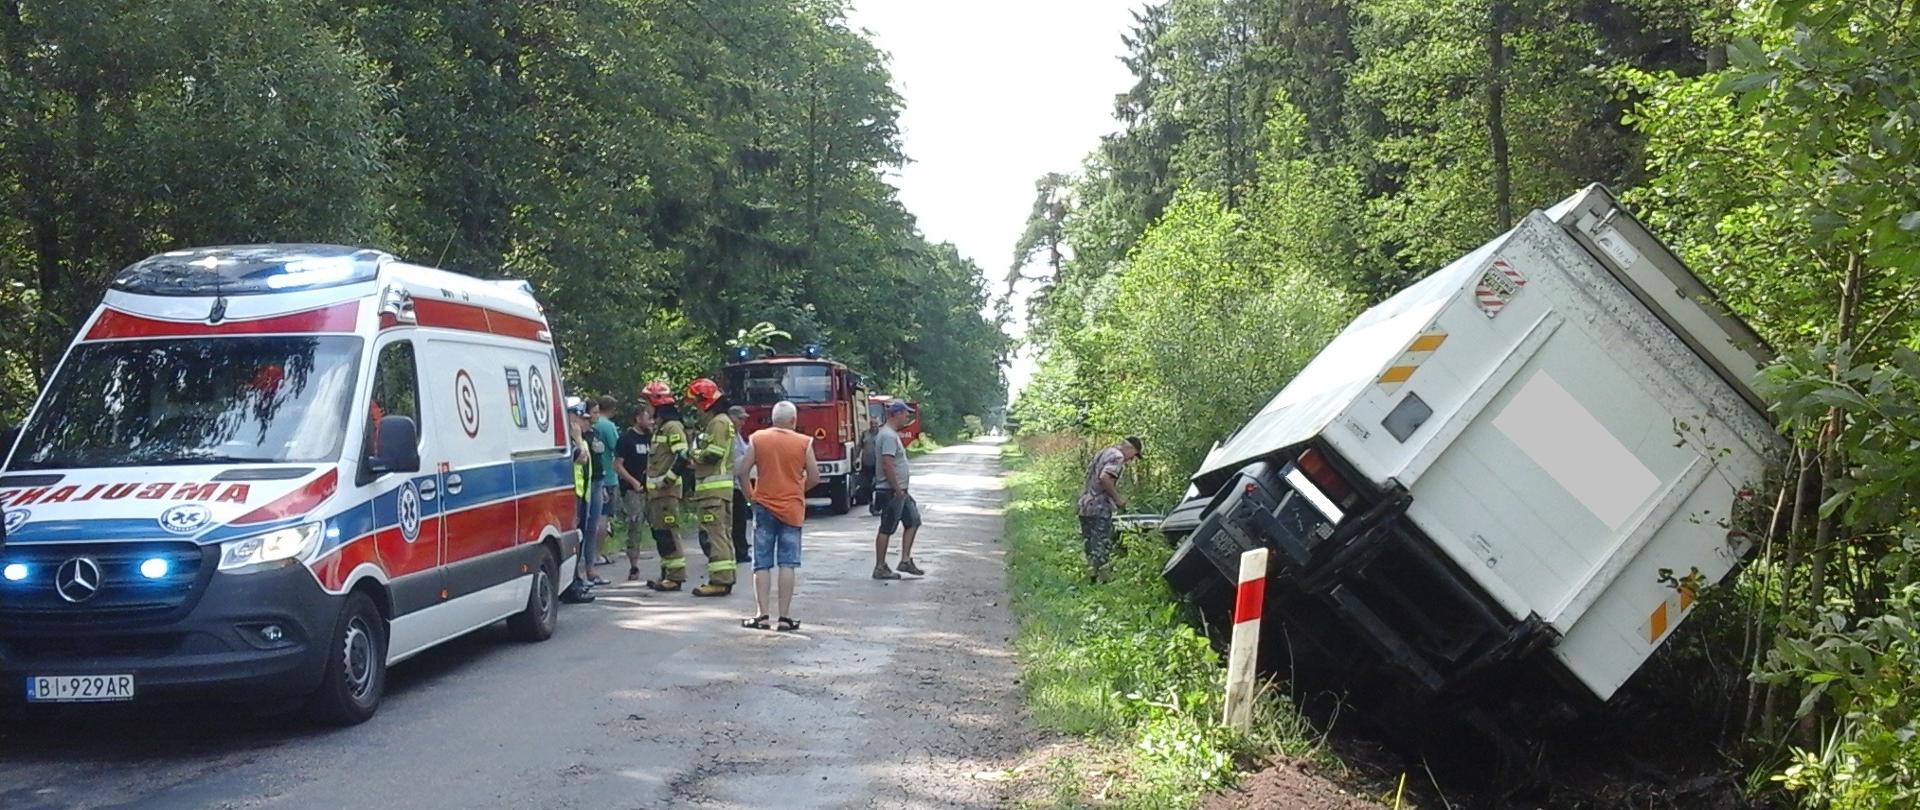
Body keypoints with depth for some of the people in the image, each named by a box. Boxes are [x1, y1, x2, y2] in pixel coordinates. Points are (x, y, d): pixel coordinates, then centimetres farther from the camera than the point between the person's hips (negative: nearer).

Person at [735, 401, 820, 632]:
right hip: (792, 509, -1)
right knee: (788, 564, 2)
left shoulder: (757, 439, 0)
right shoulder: (804, 443, -3)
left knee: (762, 564, 5)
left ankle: (763, 615, 0)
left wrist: (750, 496, 8)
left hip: (764, 507, 1)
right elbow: (814, 478, -3)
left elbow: (741, 472, -5)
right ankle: (785, 617, 0)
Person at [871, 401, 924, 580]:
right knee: (886, 529, -3)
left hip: (900, 491, 11)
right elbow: (887, 465, -25)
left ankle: (905, 561, 15)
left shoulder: (892, 434, 16)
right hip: (891, 492, -11)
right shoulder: (888, 436, -18)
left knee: (913, 521, 13)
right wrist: (897, 490, -21)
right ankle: (880, 568, 3)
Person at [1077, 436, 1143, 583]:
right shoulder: (1117, 457, -10)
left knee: (1091, 546, 12)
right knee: (1102, 547, -6)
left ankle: (1091, 579, 14)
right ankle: (1101, 581, -7)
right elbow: (1104, 478, -24)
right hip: (1099, 509, -9)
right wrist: (1117, 498, -14)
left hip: (1084, 506, 9)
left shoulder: (1102, 453, 20)